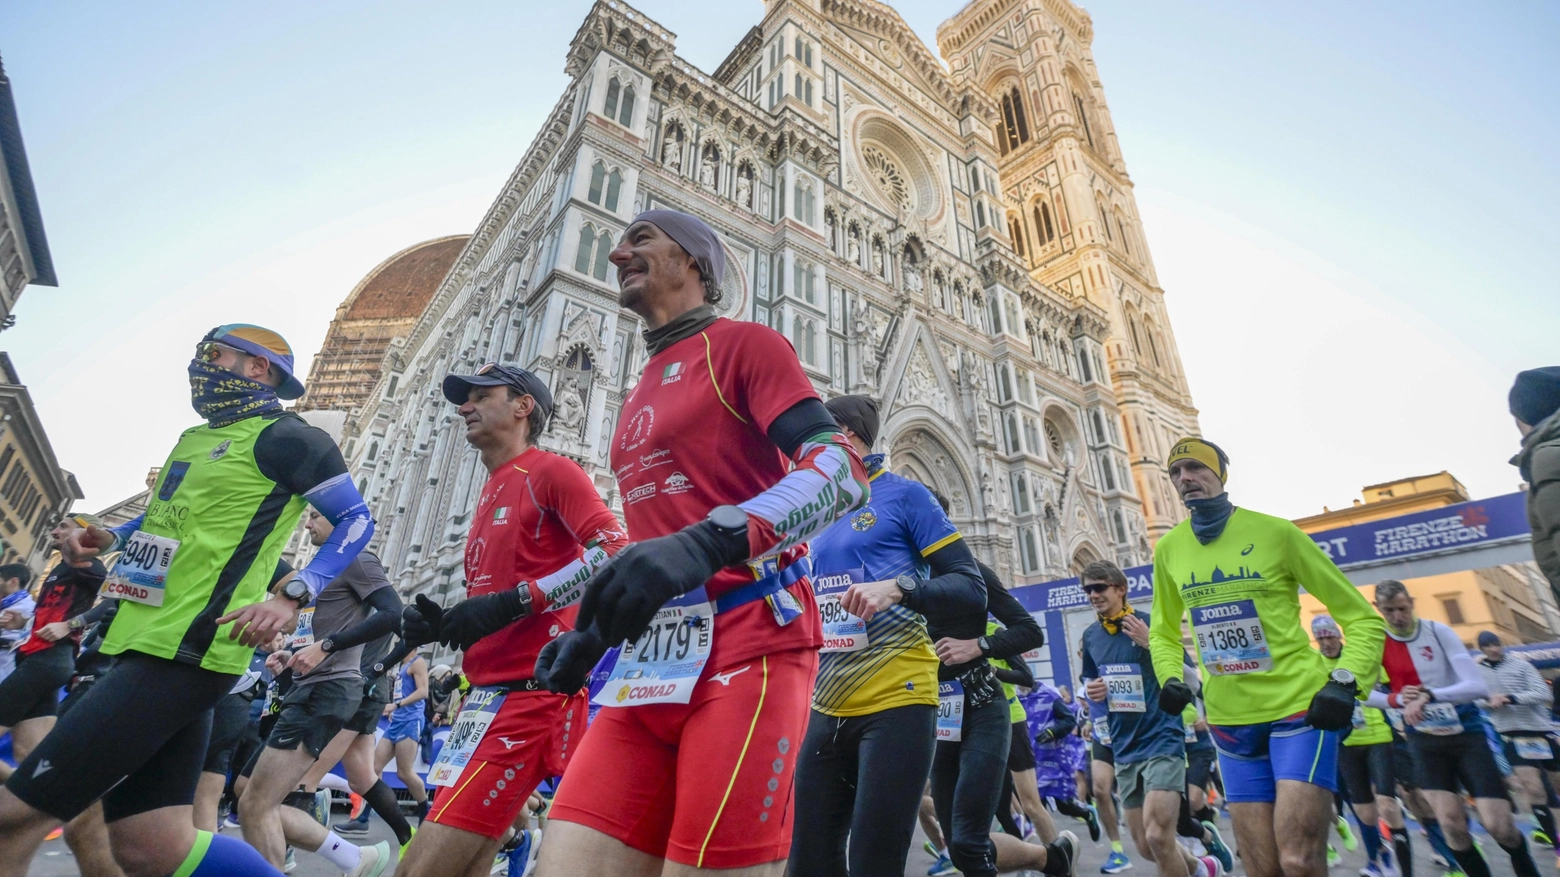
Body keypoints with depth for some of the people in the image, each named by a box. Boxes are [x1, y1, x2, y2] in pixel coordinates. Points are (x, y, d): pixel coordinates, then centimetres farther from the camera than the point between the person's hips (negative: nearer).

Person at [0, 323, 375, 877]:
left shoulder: (284, 438, -7)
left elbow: (357, 519, -11)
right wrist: (105, 538, 15)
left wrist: (292, 596, -21)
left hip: (184, 652, -9)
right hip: (148, 645, 9)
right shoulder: (195, 438, 21)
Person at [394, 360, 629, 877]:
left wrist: (513, 602, -23)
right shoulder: (490, 494, 21)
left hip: (528, 693, -9)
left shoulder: (551, 471, -6)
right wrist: (441, 624, 7)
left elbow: (615, 553, -20)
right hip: (489, 695, 9)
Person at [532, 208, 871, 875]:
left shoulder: (743, 344, 2)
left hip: (746, 648, -7)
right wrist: (591, 632, 18)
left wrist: (708, 542, -28)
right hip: (651, 664, 7)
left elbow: (843, 472, -13)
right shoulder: (643, 392, 25)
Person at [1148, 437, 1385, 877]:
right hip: (1229, 720, 4)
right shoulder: (1168, 548, 2)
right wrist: (1170, 679, -1)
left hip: (1300, 706, -3)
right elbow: (1163, 633, 16)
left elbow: (1362, 617, -1)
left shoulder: (1275, 532, -8)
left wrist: (1345, 682, -15)